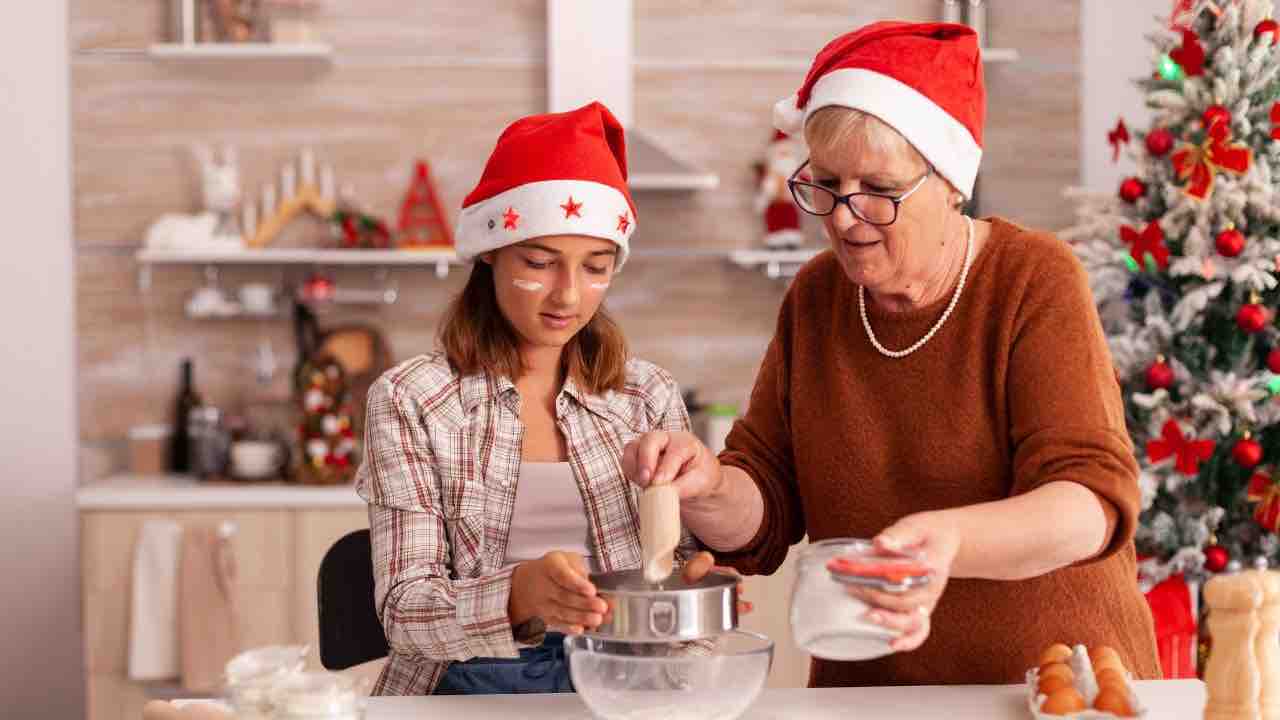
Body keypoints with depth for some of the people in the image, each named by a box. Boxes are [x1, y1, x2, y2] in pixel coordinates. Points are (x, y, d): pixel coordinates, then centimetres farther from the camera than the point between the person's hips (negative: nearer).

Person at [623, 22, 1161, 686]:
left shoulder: (1037, 282, -7)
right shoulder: (814, 297, 6)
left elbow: (1092, 500, -17)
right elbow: (763, 514, 6)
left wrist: (949, 541, -35)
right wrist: (709, 488, -16)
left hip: (1061, 684, -3)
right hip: (864, 691, 3)